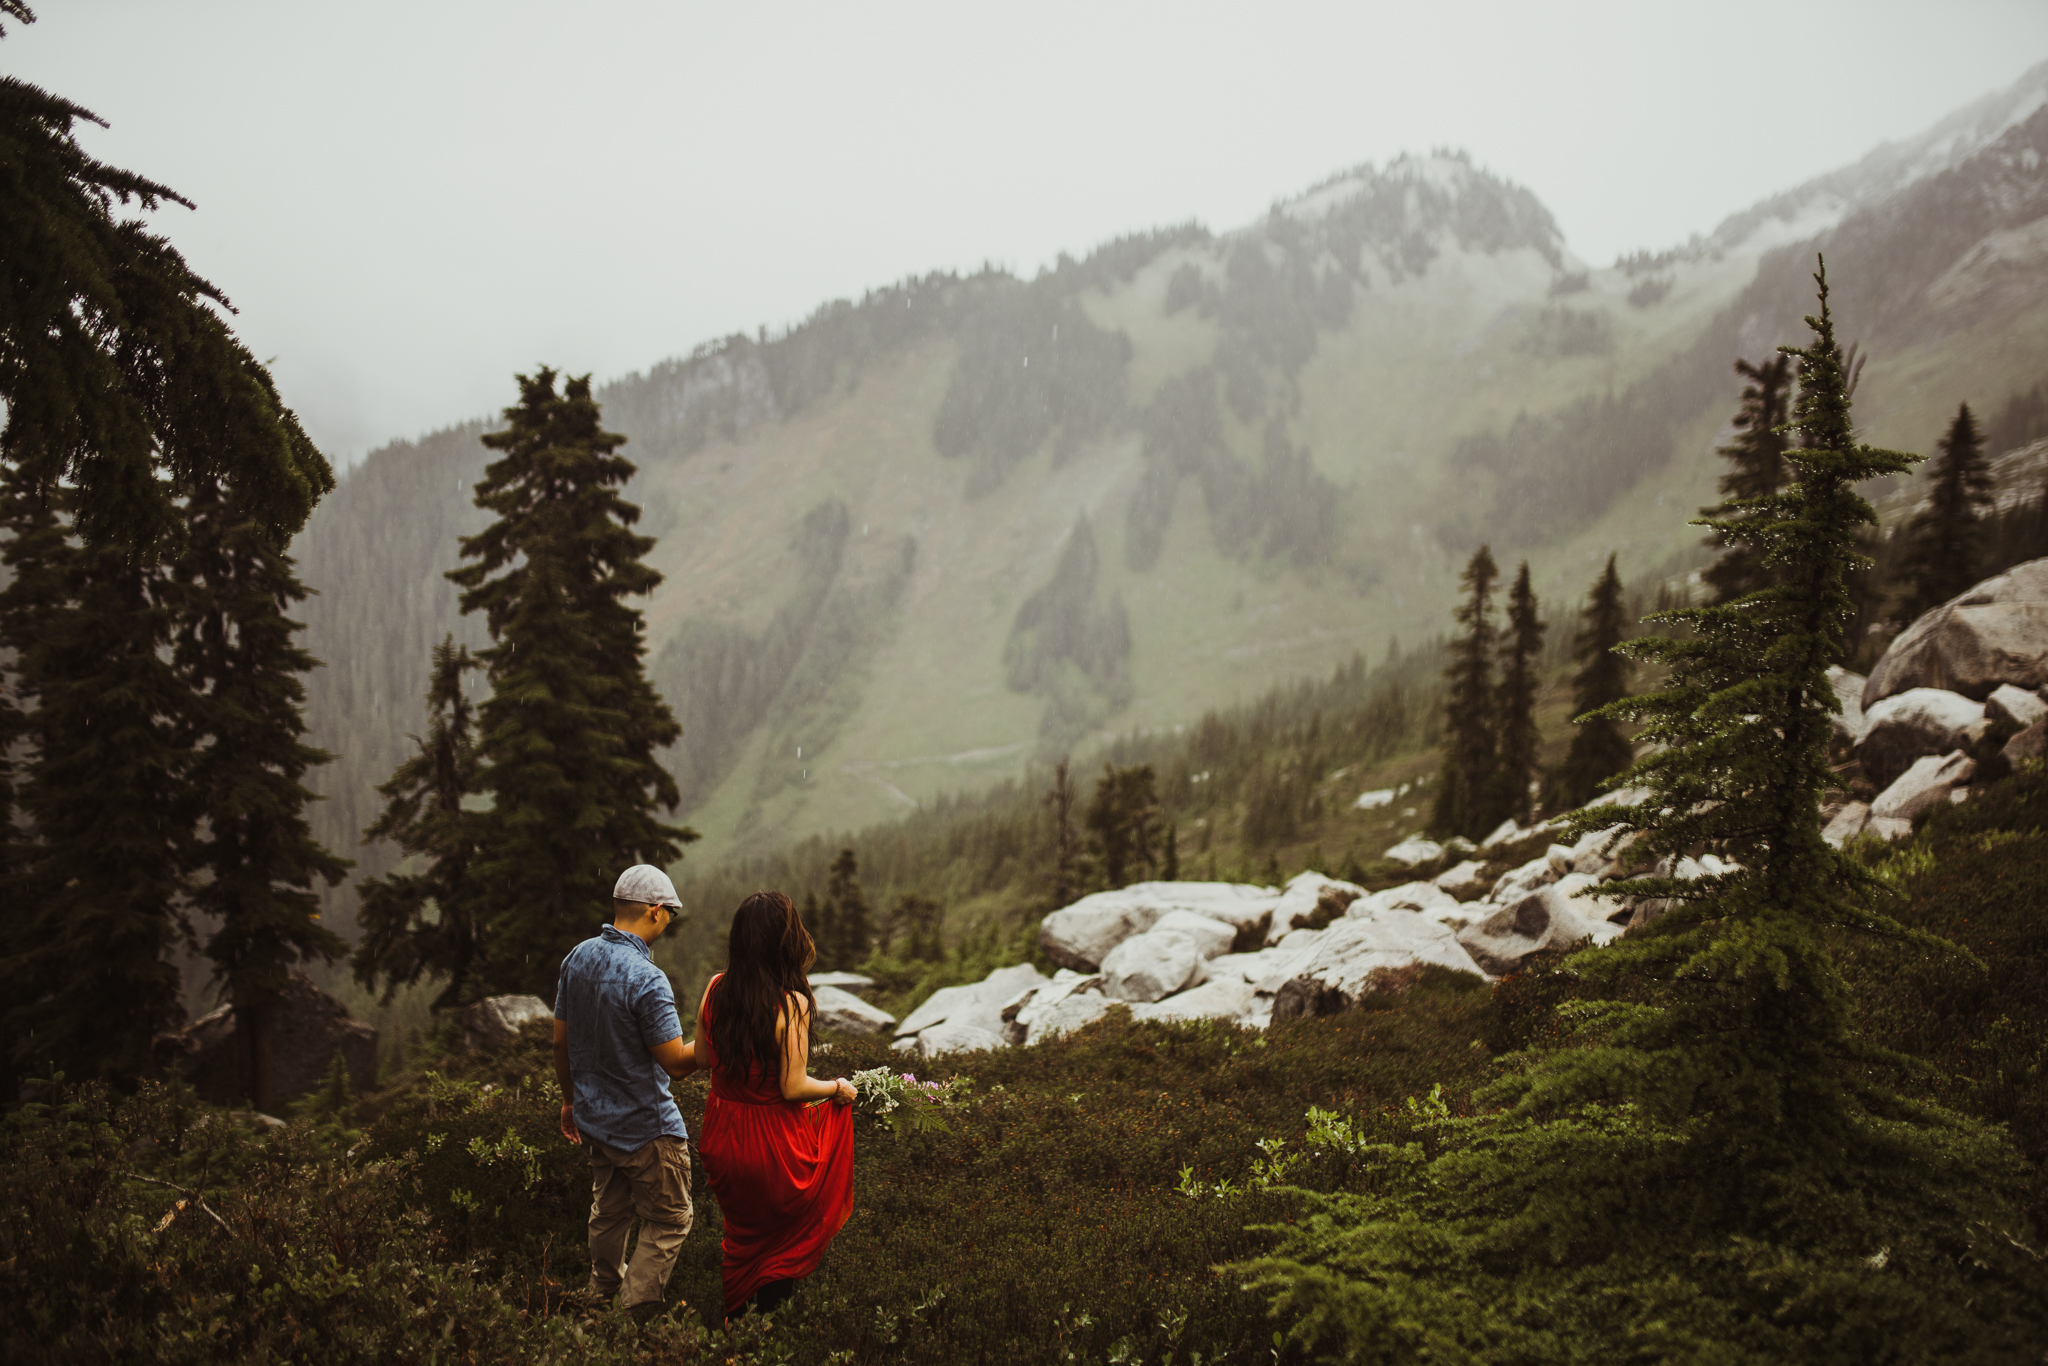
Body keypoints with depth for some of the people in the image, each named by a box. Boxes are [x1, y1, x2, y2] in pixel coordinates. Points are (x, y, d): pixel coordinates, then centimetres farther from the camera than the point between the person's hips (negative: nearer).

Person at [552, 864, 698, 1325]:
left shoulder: (577, 958, -2)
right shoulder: (646, 979, -26)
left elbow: (561, 1041, 8)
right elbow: (676, 1062, -22)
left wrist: (570, 1099, 20)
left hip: (594, 1115, 8)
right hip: (645, 1125, -8)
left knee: (609, 1209, 26)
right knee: (668, 1221, 7)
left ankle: (603, 1292, 43)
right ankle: (637, 1316, 8)